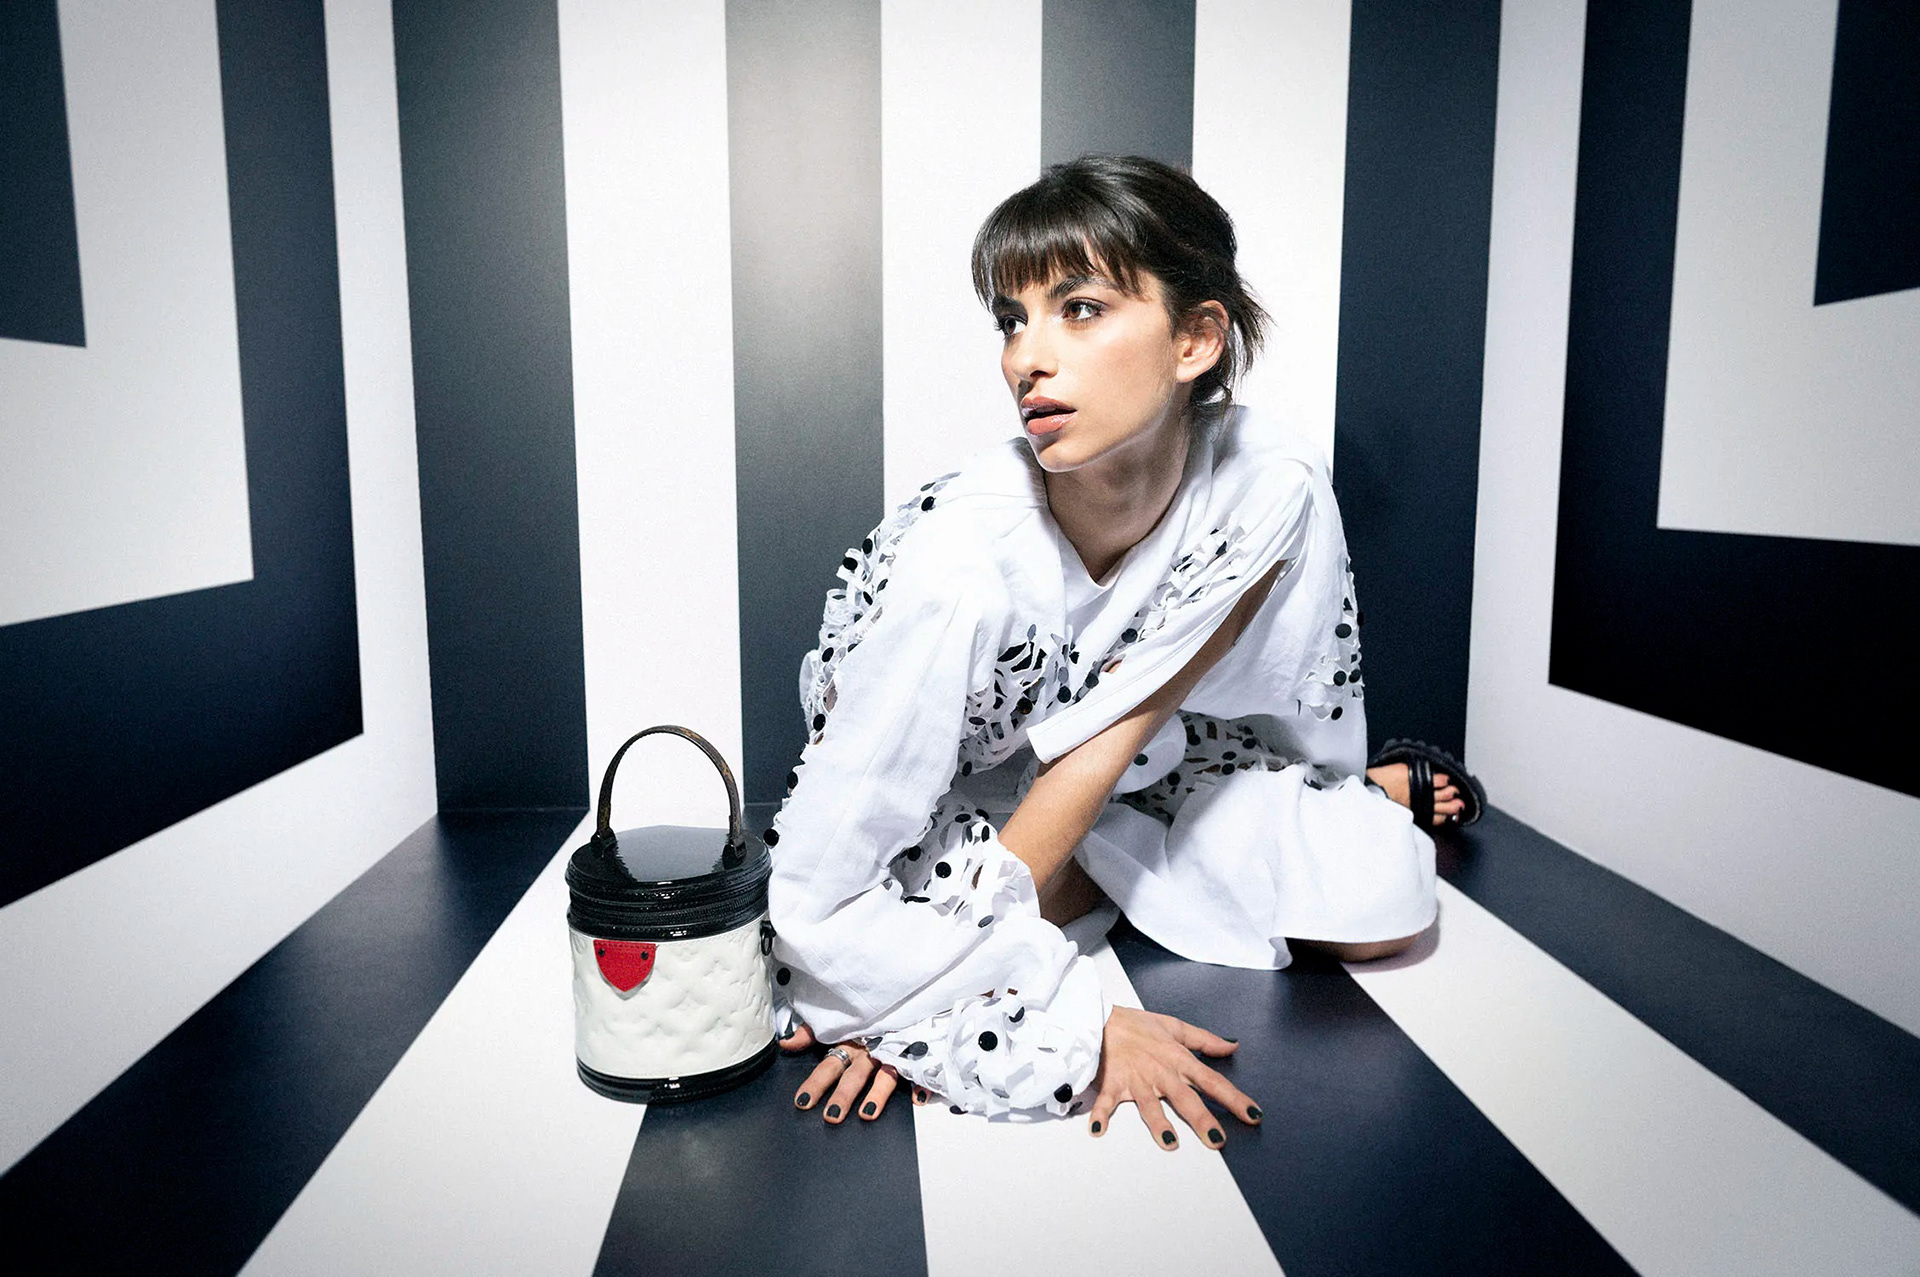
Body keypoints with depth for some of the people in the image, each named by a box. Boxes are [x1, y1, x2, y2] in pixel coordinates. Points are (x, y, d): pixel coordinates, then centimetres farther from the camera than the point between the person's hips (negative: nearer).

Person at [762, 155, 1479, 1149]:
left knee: (1382, 906, -18)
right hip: (948, 800, -1)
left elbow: (1117, 732, -18)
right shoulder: (962, 562, -36)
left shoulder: (1271, 487, -25)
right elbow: (819, 899, -30)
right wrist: (1088, 1027, -30)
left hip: (1131, 777, 2)